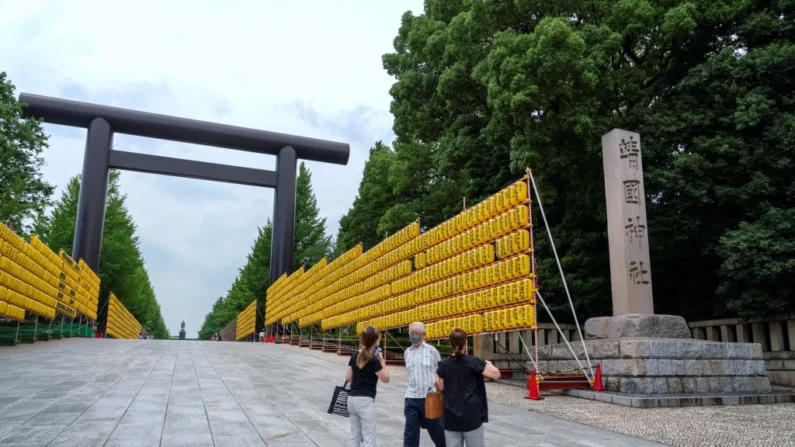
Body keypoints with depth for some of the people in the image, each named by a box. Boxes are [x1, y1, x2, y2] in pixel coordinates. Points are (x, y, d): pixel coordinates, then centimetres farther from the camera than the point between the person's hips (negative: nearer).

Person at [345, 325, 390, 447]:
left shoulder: (354, 355, 5)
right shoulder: (373, 360, -15)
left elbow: (348, 378, 9)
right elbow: (386, 379, -7)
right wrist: (382, 361, -2)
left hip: (352, 399, 7)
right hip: (365, 401, -7)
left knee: (355, 436, 16)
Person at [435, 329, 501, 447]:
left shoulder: (443, 364, 0)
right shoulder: (473, 361, -10)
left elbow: (441, 388, 8)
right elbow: (496, 374, -7)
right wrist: (489, 364, 12)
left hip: (451, 415, 3)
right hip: (471, 414, -3)